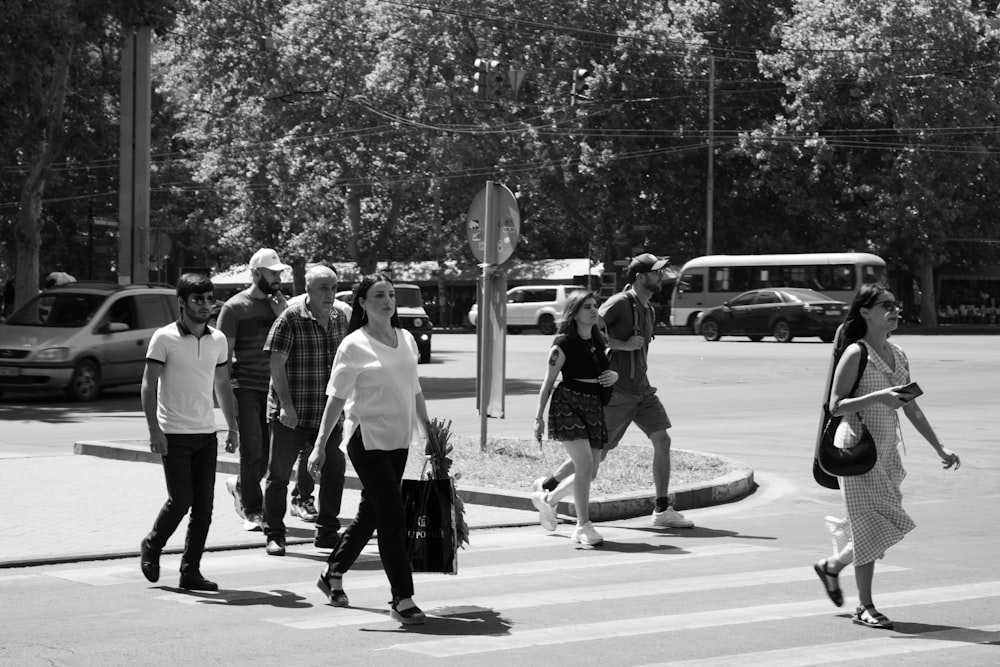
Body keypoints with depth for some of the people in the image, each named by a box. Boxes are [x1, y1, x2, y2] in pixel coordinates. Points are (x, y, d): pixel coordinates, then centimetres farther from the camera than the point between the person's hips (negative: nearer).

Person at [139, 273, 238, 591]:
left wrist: (232, 426, 13)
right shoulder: (164, 338, -6)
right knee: (181, 500, -8)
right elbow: (149, 386, -7)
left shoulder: (218, 340, 10)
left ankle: (191, 571, 8)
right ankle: (152, 546, 18)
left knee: (204, 505, 1)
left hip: (206, 434, 5)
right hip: (174, 434, -5)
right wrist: (154, 430, -15)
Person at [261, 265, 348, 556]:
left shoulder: (340, 319, 9)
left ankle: (327, 532, 15)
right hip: (291, 415, -5)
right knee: (279, 474, 2)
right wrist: (286, 405, -17)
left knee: (334, 471, 3)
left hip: (328, 414, 5)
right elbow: (276, 364, -12)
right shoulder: (290, 319, -10)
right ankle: (274, 535, 12)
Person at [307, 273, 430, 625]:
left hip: (399, 439, 7)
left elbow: (414, 391, 18)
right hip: (367, 437, -7)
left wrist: (430, 434, 18)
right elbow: (336, 397, -7)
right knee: (393, 515, -11)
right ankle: (402, 599, -6)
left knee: (372, 513, 14)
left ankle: (333, 574, 33)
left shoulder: (406, 339, 9)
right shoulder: (354, 346, -9)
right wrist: (320, 445, -10)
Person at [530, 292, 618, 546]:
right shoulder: (564, 344, -7)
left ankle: (548, 499, 32)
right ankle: (583, 526, -12)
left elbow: (606, 370, 24)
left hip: (594, 407, 7)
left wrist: (613, 376, -1)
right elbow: (548, 382, -4)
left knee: (590, 472, 8)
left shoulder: (598, 341, 13)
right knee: (585, 464, -19)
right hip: (568, 404, -7)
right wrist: (538, 417, -6)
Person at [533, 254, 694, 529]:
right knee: (597, 452, -1)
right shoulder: (619, 303, -14)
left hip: (642, 389, 8)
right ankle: (547, 485, 18)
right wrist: (623, 345, -23)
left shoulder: (648, 309, 14)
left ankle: (662, 510, -1)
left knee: (662, 440, -5)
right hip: (617, 392, -8)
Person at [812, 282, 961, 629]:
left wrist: (939, 448, 15)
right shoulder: (855, 354, -11)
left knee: (882, 528, 9)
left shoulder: (898, 355, 9)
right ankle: (865, 607, 6)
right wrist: (878, 397, -26)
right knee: (871, 526, -4)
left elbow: (911, 409, 15)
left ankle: (831, 565, 32)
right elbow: (835, 406, -15)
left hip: (887, 450, 7)